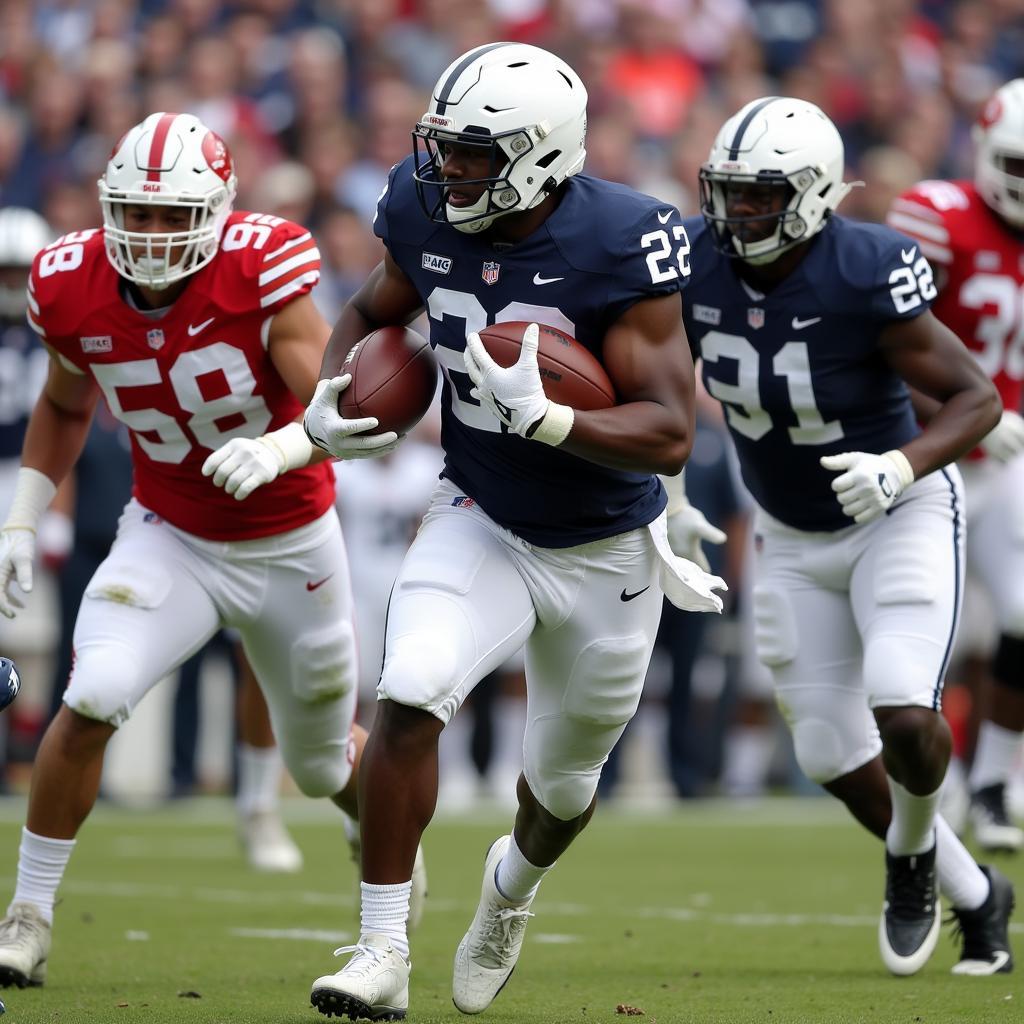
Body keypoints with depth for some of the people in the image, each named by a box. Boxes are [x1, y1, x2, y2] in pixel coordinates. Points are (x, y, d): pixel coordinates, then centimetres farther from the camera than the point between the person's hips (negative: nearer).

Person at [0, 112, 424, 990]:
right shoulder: (74, 290, -13)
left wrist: (279, 448, -50)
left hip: (291, 545, -1)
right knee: (93, 699, -24)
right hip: (170, 538, 2)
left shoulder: (260, 273, -26)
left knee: (325, 764, 16)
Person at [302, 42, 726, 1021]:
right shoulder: (426, 214, -13)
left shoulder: (620, 245, -26)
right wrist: (328, 399, -9)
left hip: (605, 553, -2)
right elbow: (371, 312, 11)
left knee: (563, 777, 17)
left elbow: (670, 435, -27)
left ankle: (514, 880, 53)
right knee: (409, 697, -24)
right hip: (479, 523, 2)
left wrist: (544, 418, -41)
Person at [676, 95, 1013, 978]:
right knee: (834, 754, 5)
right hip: (792, 541, 5)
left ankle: (911, 855, 12)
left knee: (904, 713, -23)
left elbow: (978, 398, -21)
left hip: (899, 516, -5)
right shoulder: (699, 262, -14)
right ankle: (976, 897, 27)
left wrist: (904, 466, -37)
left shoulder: (863, 277, -27)